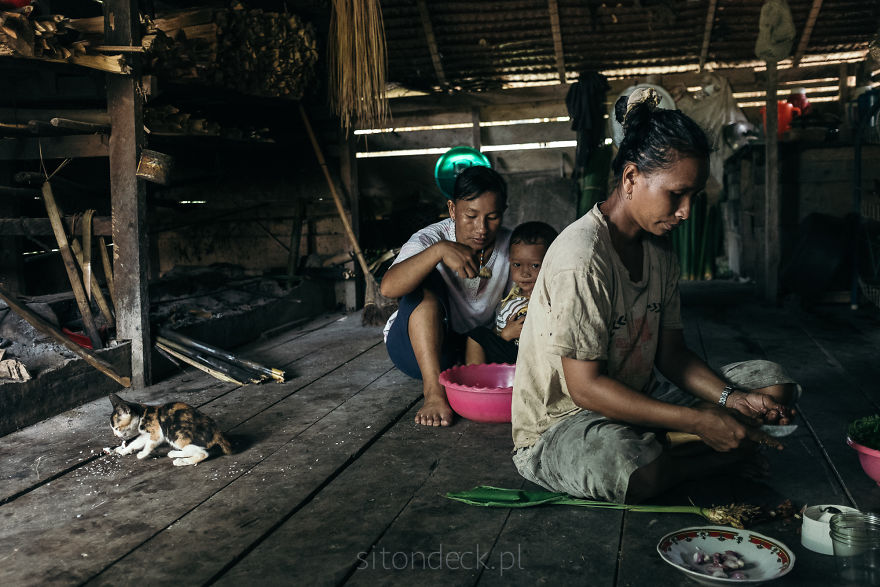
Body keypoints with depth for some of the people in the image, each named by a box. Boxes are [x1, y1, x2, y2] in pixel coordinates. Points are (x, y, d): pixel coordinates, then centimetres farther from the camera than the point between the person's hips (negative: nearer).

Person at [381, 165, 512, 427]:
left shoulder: (510, 246, -8)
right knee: (427, 283, -32)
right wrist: (439, 250, -50)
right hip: (415, 345, -2)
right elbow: (388, 287, -38)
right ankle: (434, 391, -35)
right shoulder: (429, 238, -20)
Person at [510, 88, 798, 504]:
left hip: (637, 404, 9)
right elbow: (585, 386, -25)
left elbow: (670, 352, 9)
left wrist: (730, 399, -10)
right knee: (636, 468, -41)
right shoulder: (582, 254, -23)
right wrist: (698, 420, -27)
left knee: (771, 384, 2)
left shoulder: (659, 251, 6)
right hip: (560, 425, -8)